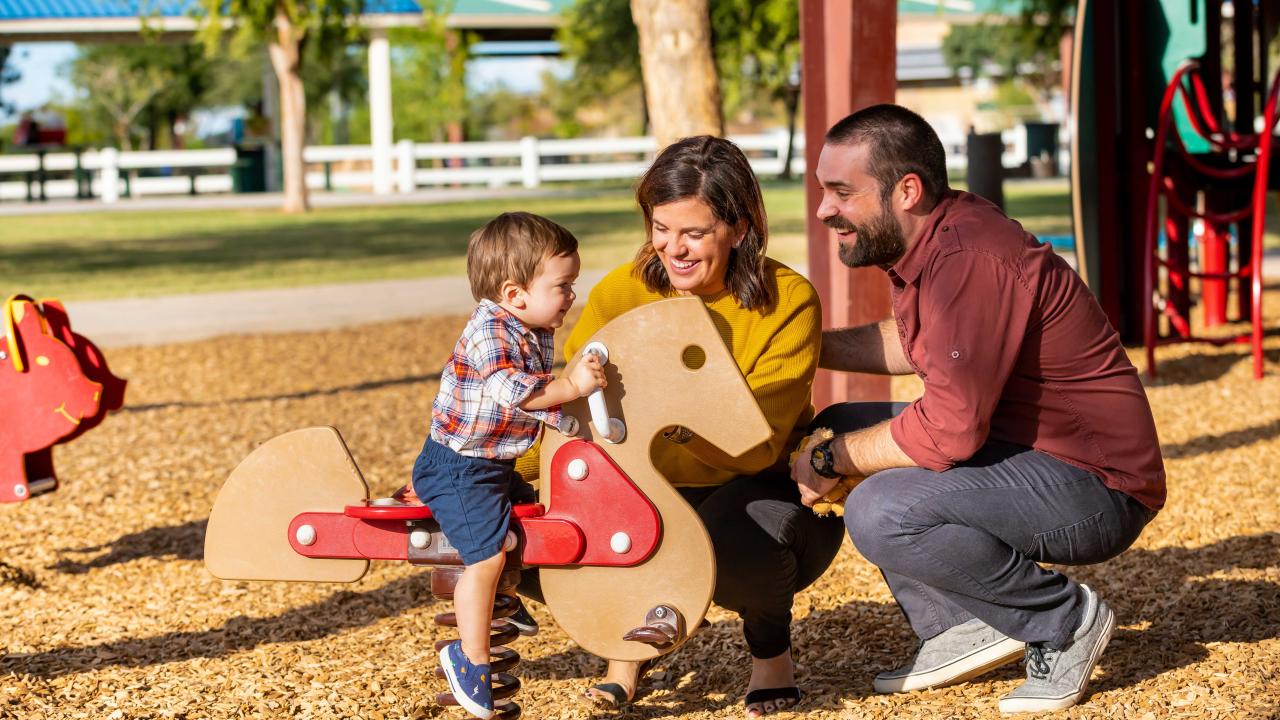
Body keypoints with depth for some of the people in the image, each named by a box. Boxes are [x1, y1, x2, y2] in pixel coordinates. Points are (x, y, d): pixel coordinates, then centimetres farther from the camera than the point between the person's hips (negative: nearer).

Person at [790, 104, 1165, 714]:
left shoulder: (970, 261, -26)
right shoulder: (922, 239, 4)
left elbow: (950, 430, -28)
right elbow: (913, 343, 25)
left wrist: (829, 462, -14)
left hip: (1096, 489, -11)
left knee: (881, 513, -27)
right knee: (837, 428, 11)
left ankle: (1065, 621, -7)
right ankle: (963, 627, 5)